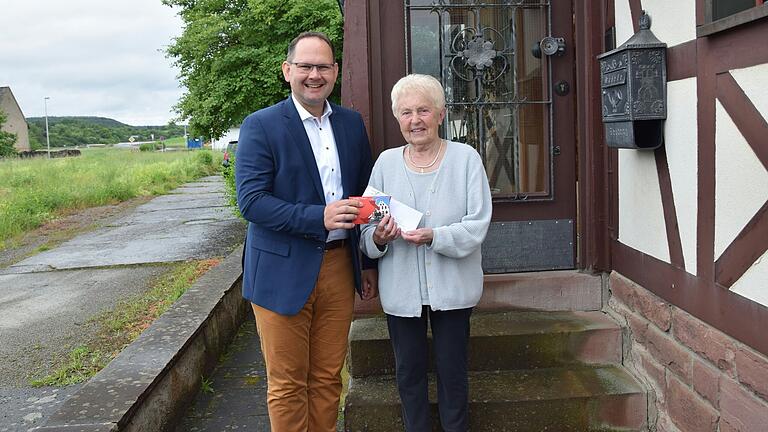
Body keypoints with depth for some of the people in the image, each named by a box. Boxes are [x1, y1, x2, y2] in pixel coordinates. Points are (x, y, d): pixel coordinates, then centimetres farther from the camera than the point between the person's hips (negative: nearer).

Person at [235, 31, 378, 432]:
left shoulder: (352, 123, 8)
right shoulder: (260, 126, -8)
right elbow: (250, 200, -15)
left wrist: (369, 263, 15)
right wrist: (319, 218, -26)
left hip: (339, 266, 4)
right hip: (284, 272, -4)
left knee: (328, 377, 15)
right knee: (287, 384, 7)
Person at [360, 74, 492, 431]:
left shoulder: (465, 157, -4)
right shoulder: (386, 162, 3)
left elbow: (477, 225, -10)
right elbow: (368, 230, 4)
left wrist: (434, 237, -25)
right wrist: (379, 238, -19)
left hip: (452, 287, -2)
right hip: (401, 289, 2)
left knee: (452, 371, 10)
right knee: (409, 371, 13)